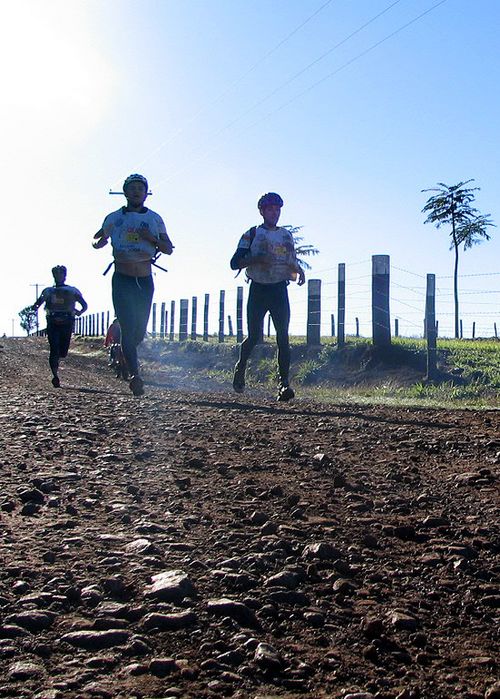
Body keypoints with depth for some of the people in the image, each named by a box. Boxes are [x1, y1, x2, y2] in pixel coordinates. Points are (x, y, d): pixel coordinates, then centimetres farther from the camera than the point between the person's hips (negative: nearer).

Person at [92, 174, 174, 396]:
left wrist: (152, 238, -13)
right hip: (122, 280, -2)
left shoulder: (154, 219, 8)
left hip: (145, 281, 2)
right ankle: (135, 374, -12)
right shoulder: (114, 218, 5)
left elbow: (169, 249, 7)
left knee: (140, 330, 6)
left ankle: (124, 354, 37)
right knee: (128, 328, -13)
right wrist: (100, 242, -13)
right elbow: (97, 240, 12)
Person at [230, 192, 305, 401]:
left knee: (283, 337, -10)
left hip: (280, 289, 2)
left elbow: (292, 263, 23)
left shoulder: (286, 235, 16)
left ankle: (284, 383, -13)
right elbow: (235, 262, -4)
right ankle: (240, 367, 29)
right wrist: (257, 258, -19)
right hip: (258, 289, -2)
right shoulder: (251, 234, 3)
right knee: (254, 336, 0)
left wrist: (299, 270, 1)